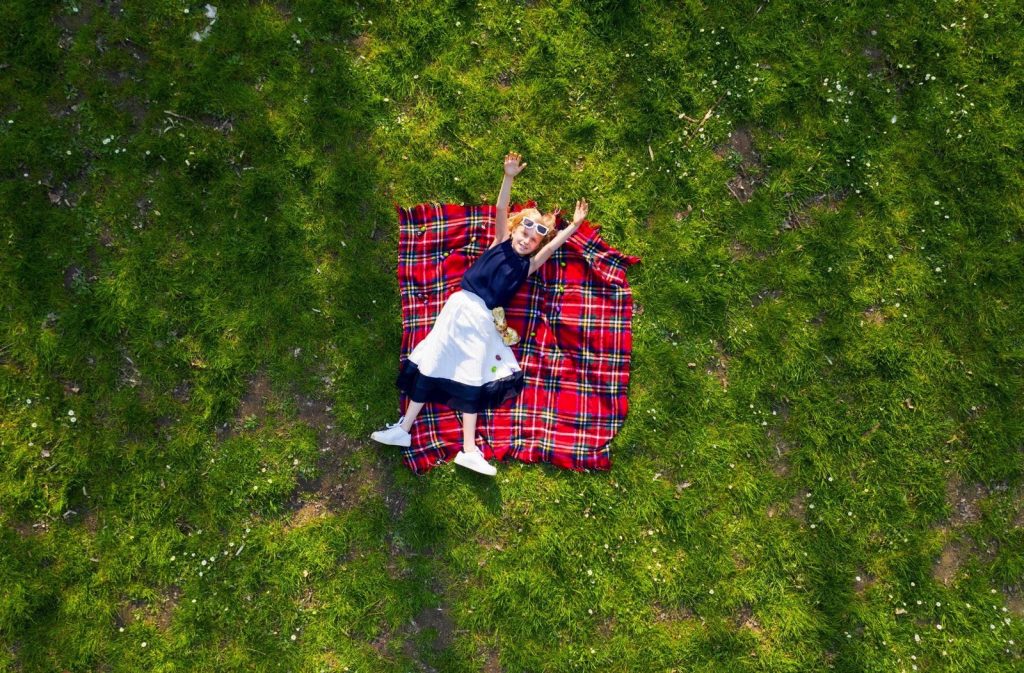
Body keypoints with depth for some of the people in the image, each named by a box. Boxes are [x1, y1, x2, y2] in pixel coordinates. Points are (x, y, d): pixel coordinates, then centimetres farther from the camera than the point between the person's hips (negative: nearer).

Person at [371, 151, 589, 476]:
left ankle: (468, 449, 0)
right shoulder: (500, 243, 10)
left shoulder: (528, 265, 10)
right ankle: (404, 428, 7)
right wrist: (509, 177, -9)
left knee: (472, 380, 0)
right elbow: (501, 210, 0)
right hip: (459, 306, 0)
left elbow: (553, 244, 3)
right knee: (431, 365, 0)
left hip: (483, 319, 0)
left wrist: (574, 225, -6)